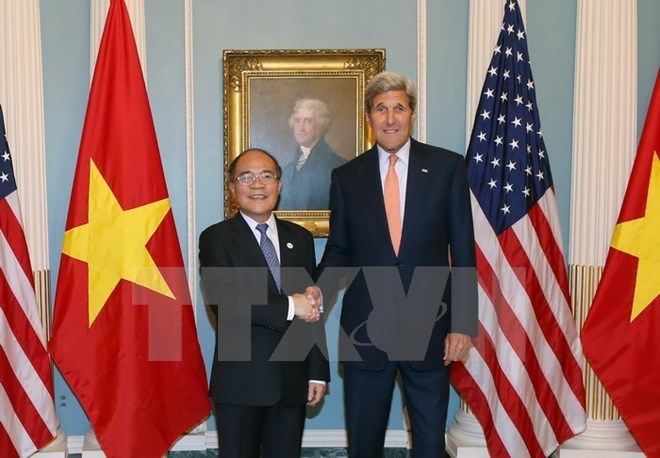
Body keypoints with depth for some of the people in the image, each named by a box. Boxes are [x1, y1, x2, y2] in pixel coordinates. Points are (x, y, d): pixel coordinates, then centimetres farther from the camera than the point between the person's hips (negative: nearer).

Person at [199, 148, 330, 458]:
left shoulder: (300, 238, 10)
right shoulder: (216, 238, -4)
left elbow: (312, 309, 8)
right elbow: (223, 299, -20)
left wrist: (317, 372, 5)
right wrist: (289, 307, -20)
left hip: (293, 379, 4)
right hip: (240, 380, -3)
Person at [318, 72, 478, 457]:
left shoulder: (447, 167, -1)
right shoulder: (346, 177, 4)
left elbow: (463, 251, -1)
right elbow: (339, 250, 7)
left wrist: (463, 323, -5)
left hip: (429, 327, -1)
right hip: (366, 328, 1)